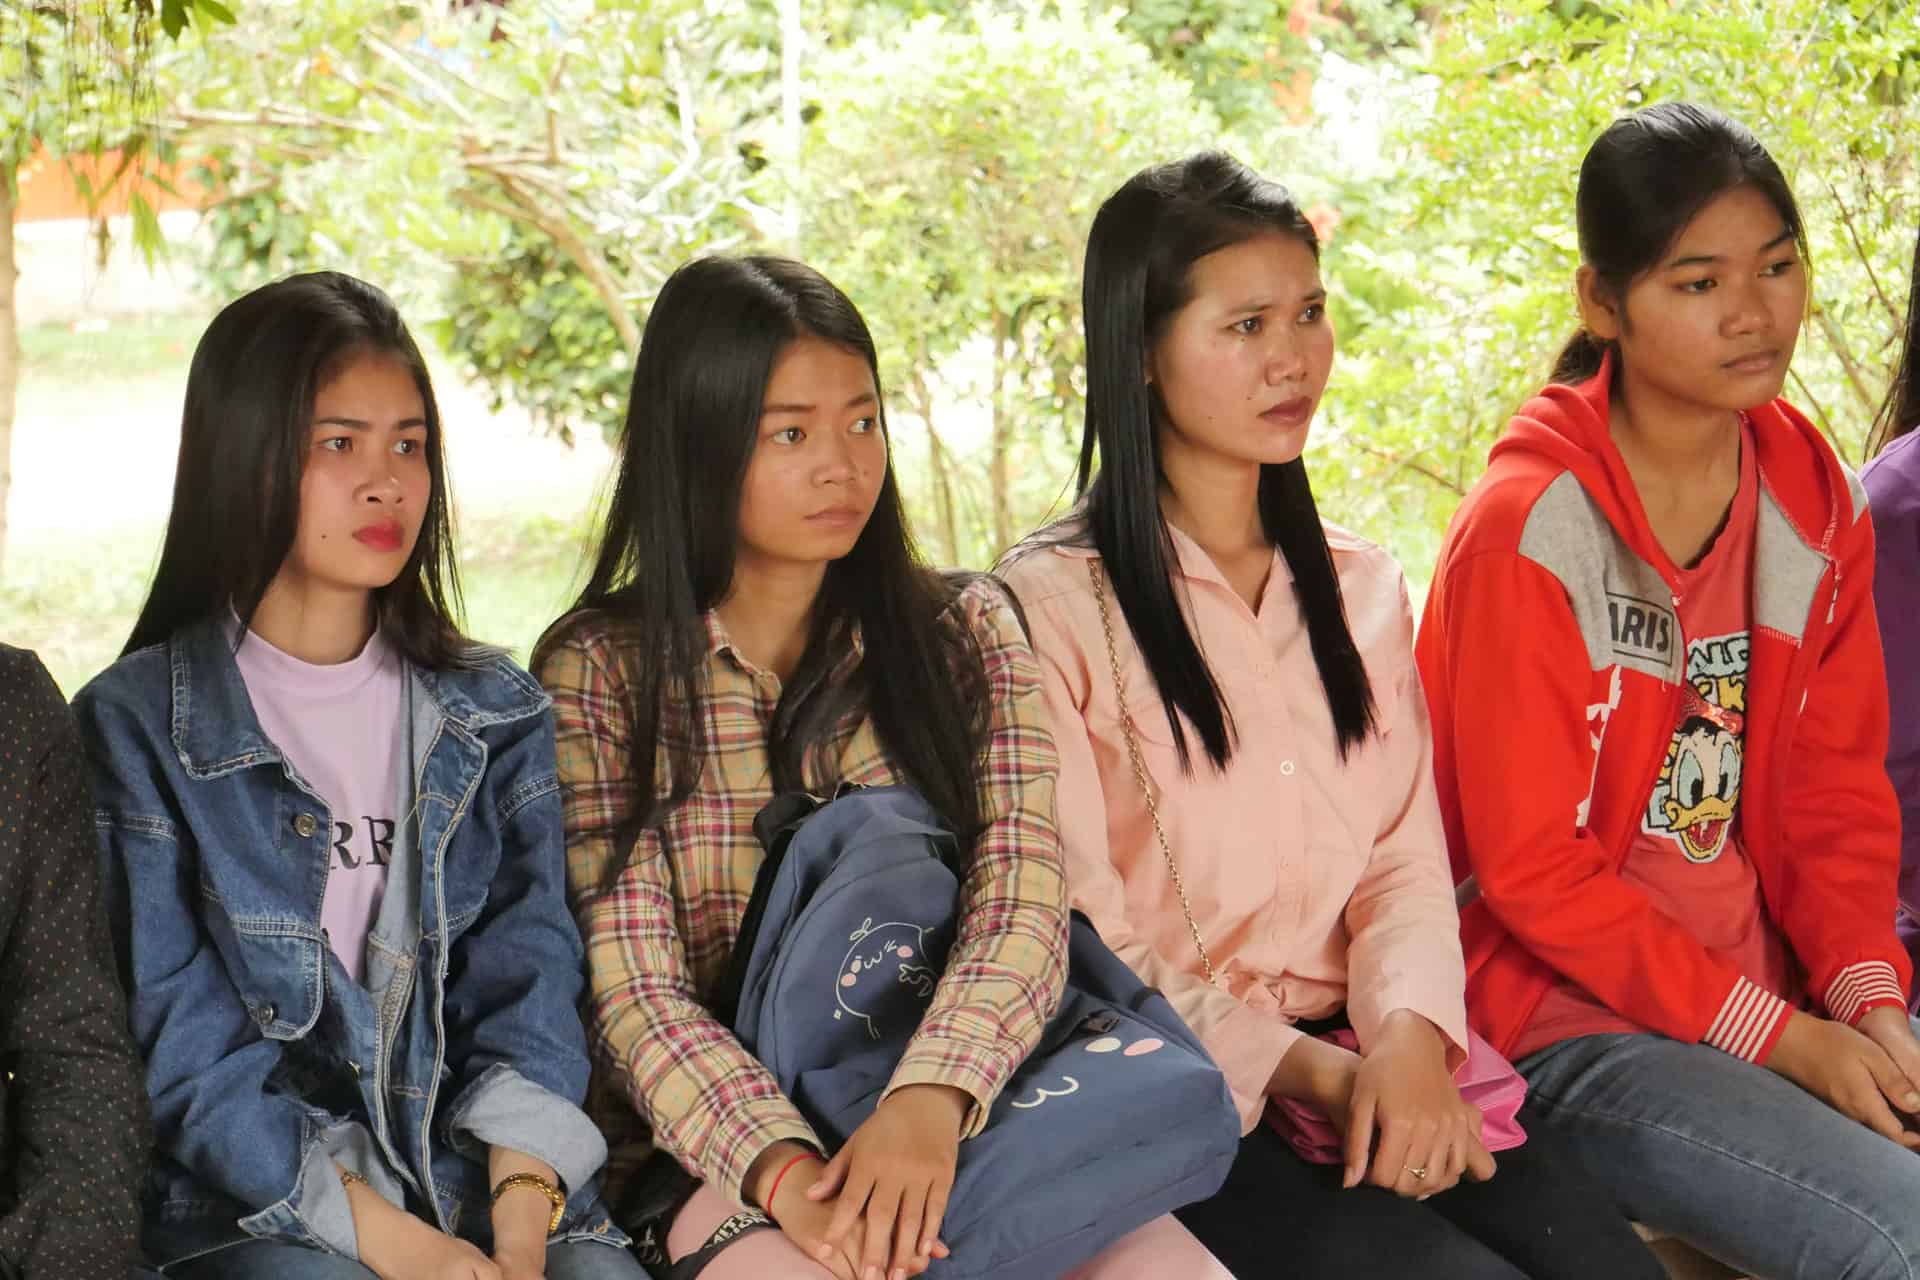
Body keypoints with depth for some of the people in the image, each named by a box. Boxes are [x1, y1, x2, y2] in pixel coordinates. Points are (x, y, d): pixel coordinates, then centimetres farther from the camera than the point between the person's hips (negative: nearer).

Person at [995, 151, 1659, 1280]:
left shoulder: (1362, 588, 16)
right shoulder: (1055, 606, -4)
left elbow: (1407, 861, 8)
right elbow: (1080, 941, -7)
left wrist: (1408, 1034, -12)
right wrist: (1308, 1072, -16)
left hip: (1380, 1063, 5)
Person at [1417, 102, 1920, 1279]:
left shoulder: (1811, 499, 5)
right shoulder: (1530, 529, -14)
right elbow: (1532, 867, -14)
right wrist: (1776, 1037, -15)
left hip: (1774, 992, 7)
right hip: (1573, 1024, -6)